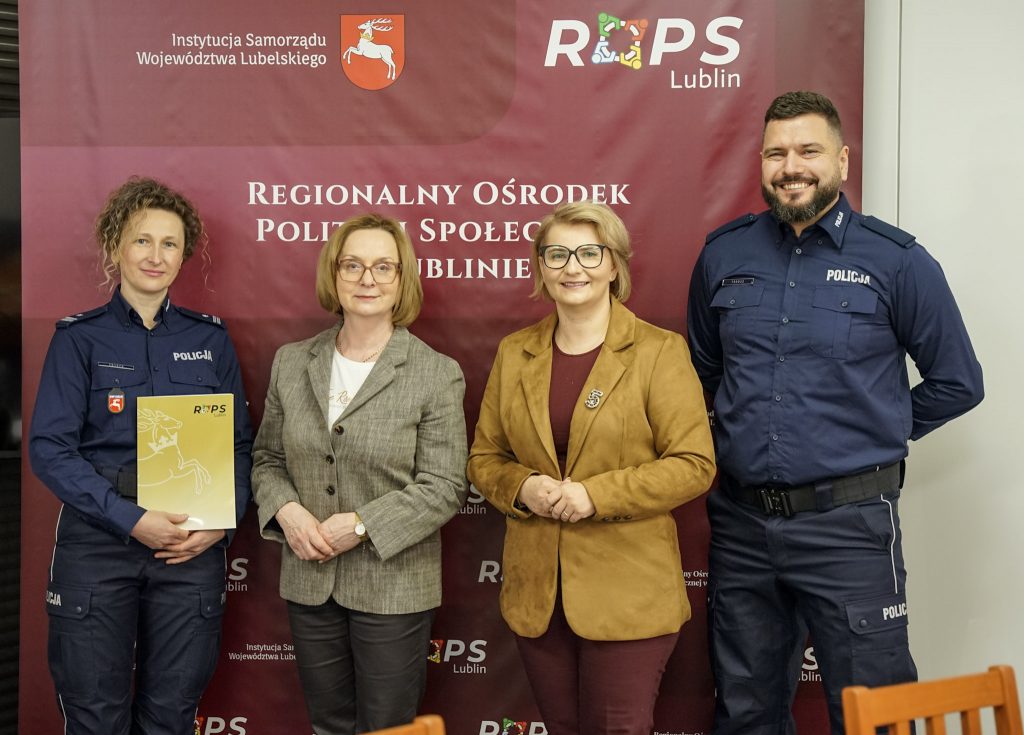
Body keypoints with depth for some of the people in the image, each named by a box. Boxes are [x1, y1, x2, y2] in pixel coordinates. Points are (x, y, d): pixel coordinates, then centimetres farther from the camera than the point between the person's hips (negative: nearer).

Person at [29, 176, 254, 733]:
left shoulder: (211, 338, 8)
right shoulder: (80, 337, 1)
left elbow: (239, 444, 8)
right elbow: (49, 448, -7)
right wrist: (131, 519, -17)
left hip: (194, 546, 2)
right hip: (97, 542, -2)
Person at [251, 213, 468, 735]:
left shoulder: (436, 374, -9)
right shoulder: (291, 363, 4)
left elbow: (444, 487, -11)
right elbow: (267, 458, 11)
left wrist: (362, 526, -19)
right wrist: (286, 509, -9)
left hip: (392, 587, -4)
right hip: (309, 582, 4)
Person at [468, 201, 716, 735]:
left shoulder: (659, 351, -5)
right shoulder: (514, 353, 7)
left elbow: (694, 464, -9)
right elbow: (484, 457, 12)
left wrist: (597, 495, -19)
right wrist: (522, 488, -10)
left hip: (629, 592, -4)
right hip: (535, 591, 4)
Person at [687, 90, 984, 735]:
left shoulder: (897, 261, -5)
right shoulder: (723, 254, 4)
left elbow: (957, 383, 4)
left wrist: (875, 436, 4)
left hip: (848, 523, -3)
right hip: (741, 520, 4)